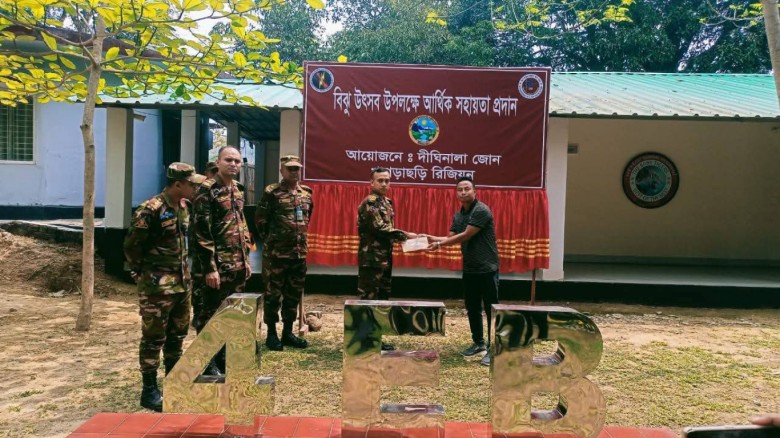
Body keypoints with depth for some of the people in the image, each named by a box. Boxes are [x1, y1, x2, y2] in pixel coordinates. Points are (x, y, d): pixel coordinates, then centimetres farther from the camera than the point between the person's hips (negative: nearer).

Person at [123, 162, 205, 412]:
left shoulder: (183, 208, 8)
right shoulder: (151, 210, -17)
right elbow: (131, 246, -13)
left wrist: (184, 271, 14)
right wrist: (143, 273, -5)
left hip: (182, 283, 8)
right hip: (158, 286, -8)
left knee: (177, 335, 16)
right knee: (154, 338, 1)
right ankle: (149, 391, 12)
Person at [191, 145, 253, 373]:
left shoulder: (237, 190, 14)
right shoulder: (207, 189, -11)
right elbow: (201, 232, -16)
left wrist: (246, 259, 16)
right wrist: (210, 267, -20)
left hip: (237, 267, 8)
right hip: (217, 267, -8)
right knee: (210, 314, 3)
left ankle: (223, 358, 28)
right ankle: (207, 362, 14)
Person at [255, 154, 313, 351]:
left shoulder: (307, 193, 9)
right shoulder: (272, 192, -7)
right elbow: (260, 219, -3)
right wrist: (270, 240, 3)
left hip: (300, 252, 6)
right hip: (276, 252, -5)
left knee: (294, 294, 11)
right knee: (273, 293, 3)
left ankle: (288, 332, 23)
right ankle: (272, 334, 14)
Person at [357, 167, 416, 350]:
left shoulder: (387, 202, 16)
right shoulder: (369, 203, -13)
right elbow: (380, 229, -21)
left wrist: (401, 237, 5)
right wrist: (405, 235, -13)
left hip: (385, 259, 10)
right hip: (371, 260, -10)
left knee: (382, 299, 14)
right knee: (368, 300, -5)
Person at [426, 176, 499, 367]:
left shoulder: (482, 211, -16)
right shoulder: (458, 215, 10)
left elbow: (465, 236, -20)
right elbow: (451, 238, 6)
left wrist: (439, 243, -17)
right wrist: (435, 239, -13)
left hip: (487, 269, -8)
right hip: (469, 269, 8)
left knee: (491, 309, -1)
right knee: (472, 309, 14)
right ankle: (478, 342, 29)